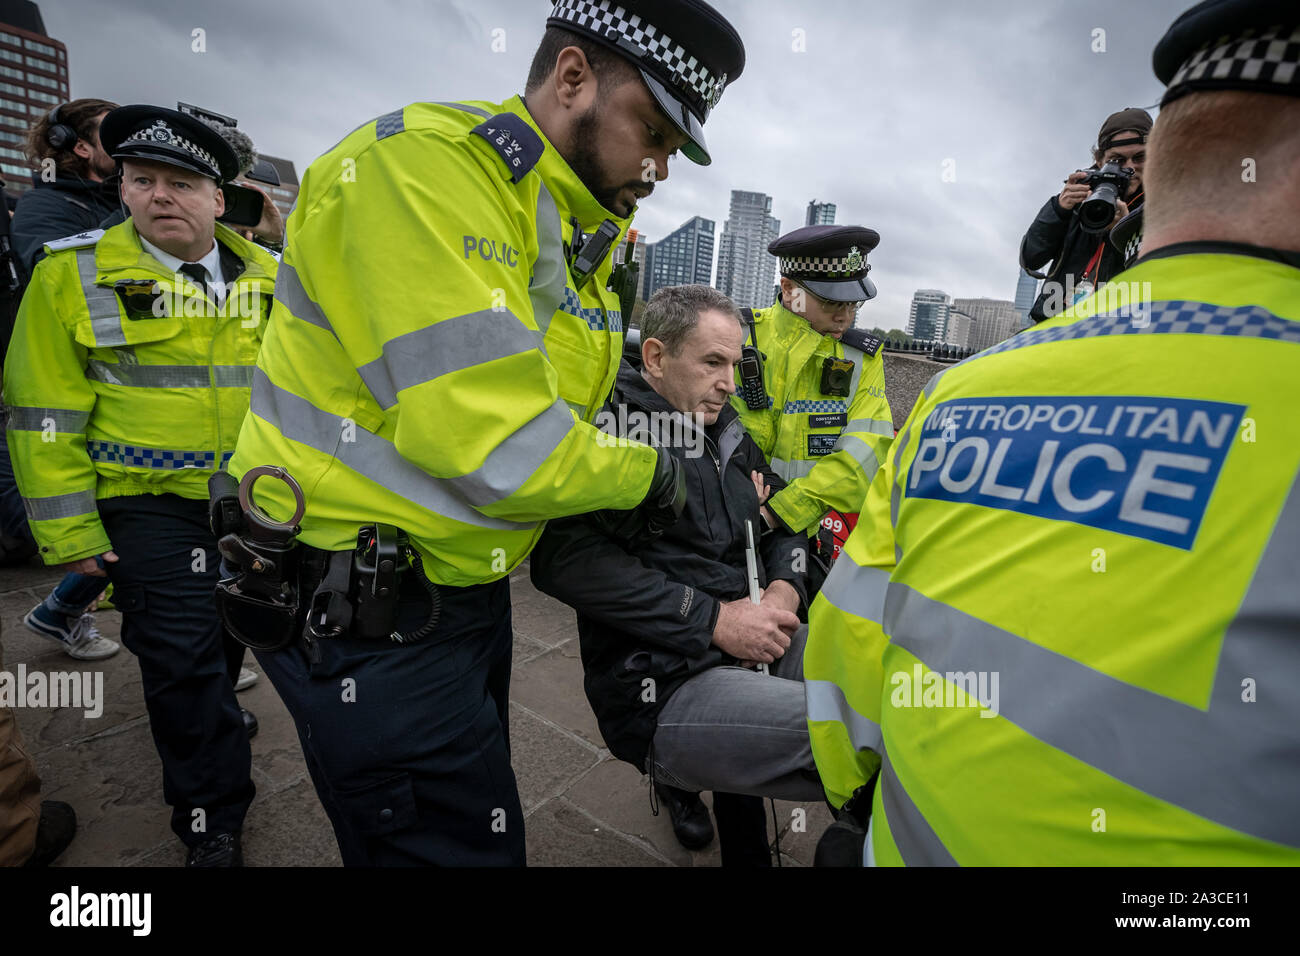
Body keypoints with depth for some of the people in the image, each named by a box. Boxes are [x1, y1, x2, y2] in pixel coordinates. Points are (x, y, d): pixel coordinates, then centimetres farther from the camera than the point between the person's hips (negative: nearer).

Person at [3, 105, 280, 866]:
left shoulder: (267, 278, 4)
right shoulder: (74, 273, -6)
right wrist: (71, 533, -9)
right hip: (151, 506, -3)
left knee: (231, 631, 21)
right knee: (181, 658, 0)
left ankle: (214, 717, 52)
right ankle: (213, 819, 19)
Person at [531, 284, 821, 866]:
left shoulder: (727, 432, 16)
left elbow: (784, 517, 23)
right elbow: (566, 557, -23)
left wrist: (785, 588, 0)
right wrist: (712, 618, -21)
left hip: (758, 644, 9)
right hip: (666, 685, -9)